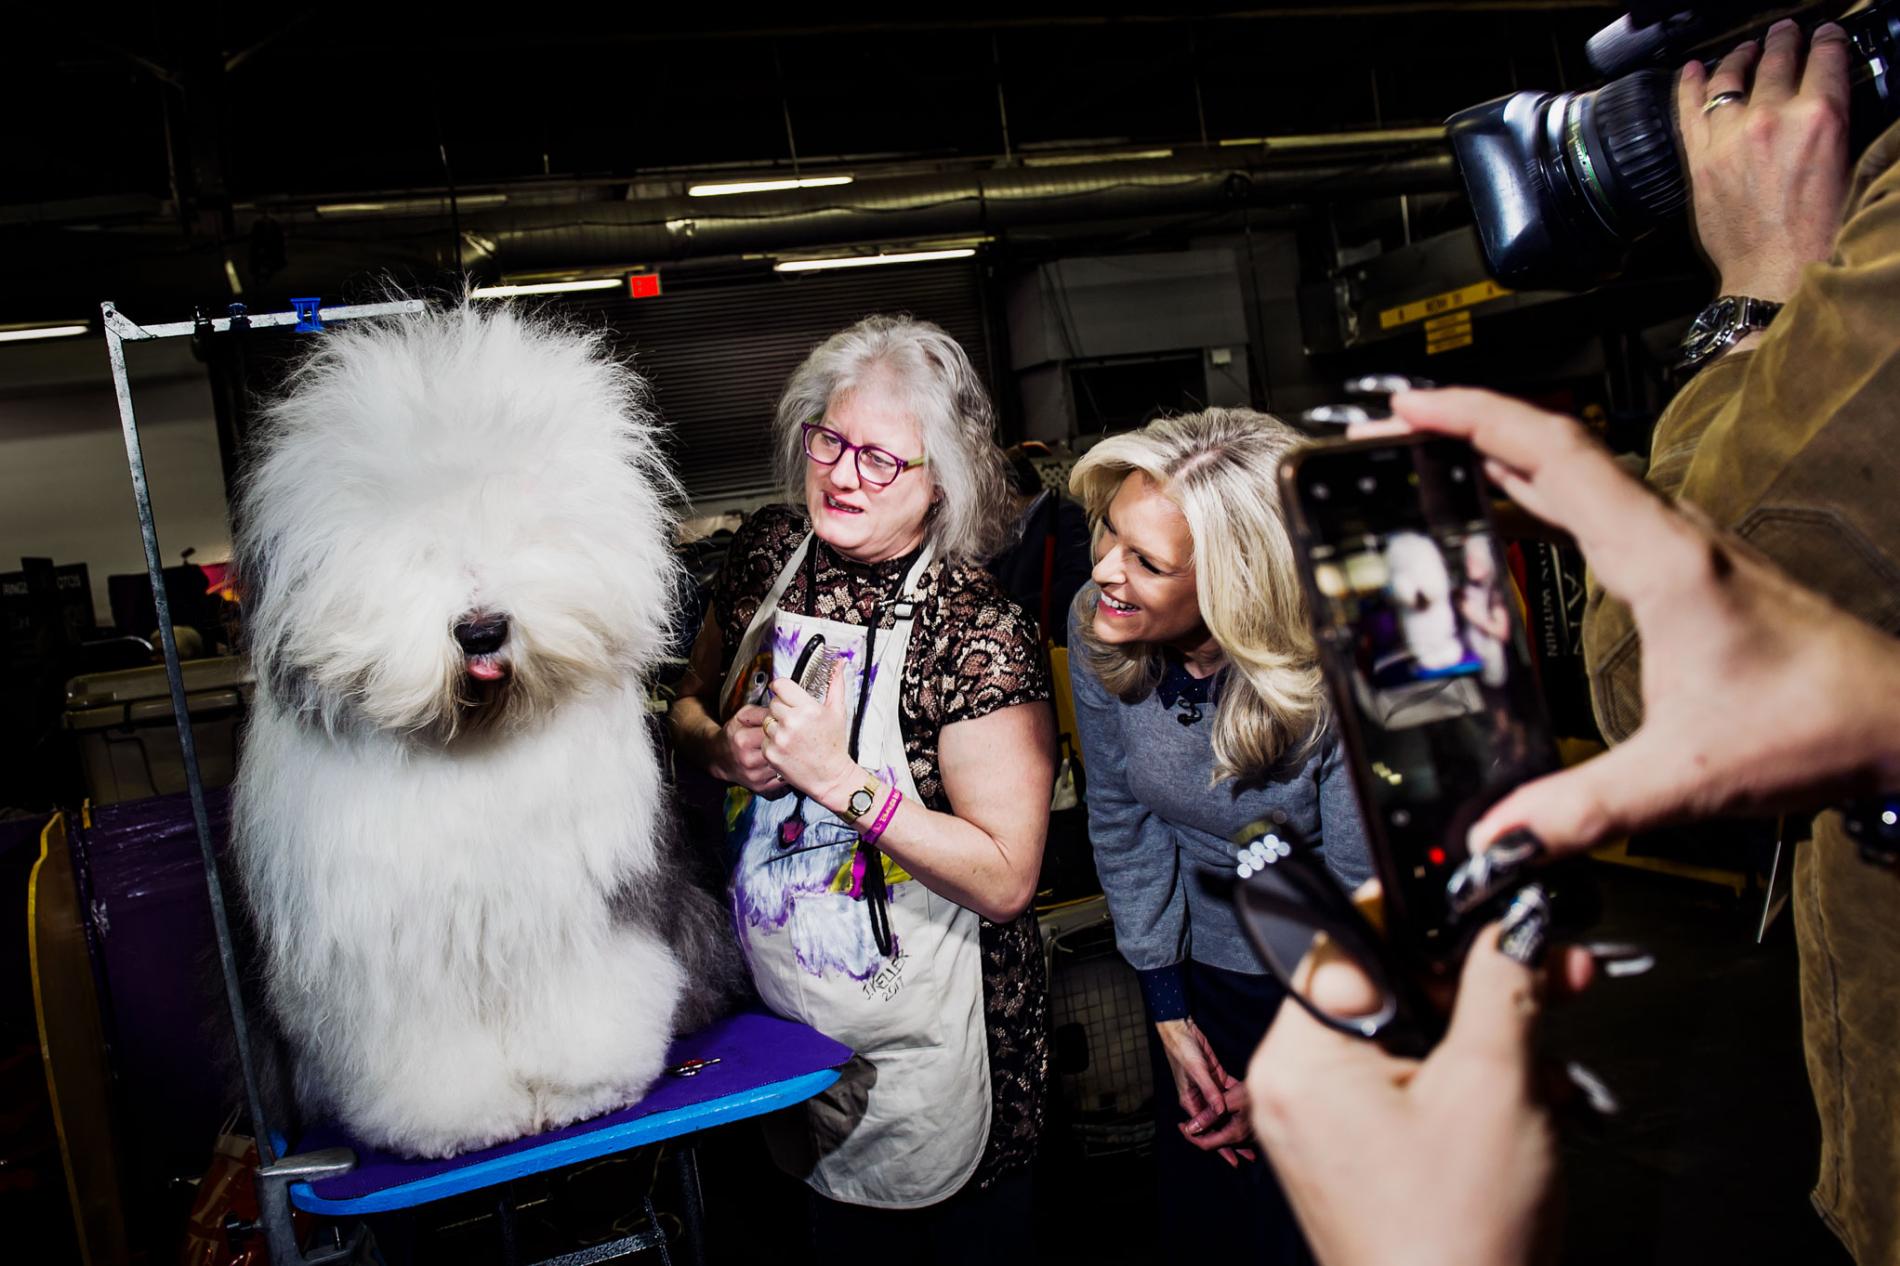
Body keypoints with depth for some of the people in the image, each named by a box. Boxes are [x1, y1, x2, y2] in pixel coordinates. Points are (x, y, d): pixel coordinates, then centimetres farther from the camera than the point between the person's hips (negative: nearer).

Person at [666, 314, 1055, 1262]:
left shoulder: (978, 632, -24)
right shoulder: (769, 550, -7)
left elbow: (1006, 879, -24)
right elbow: (691, 705, 9)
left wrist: (840, 780, -30)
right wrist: (723, 747, -14)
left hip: (919, 1034, -5)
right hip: (777, 998, 5)